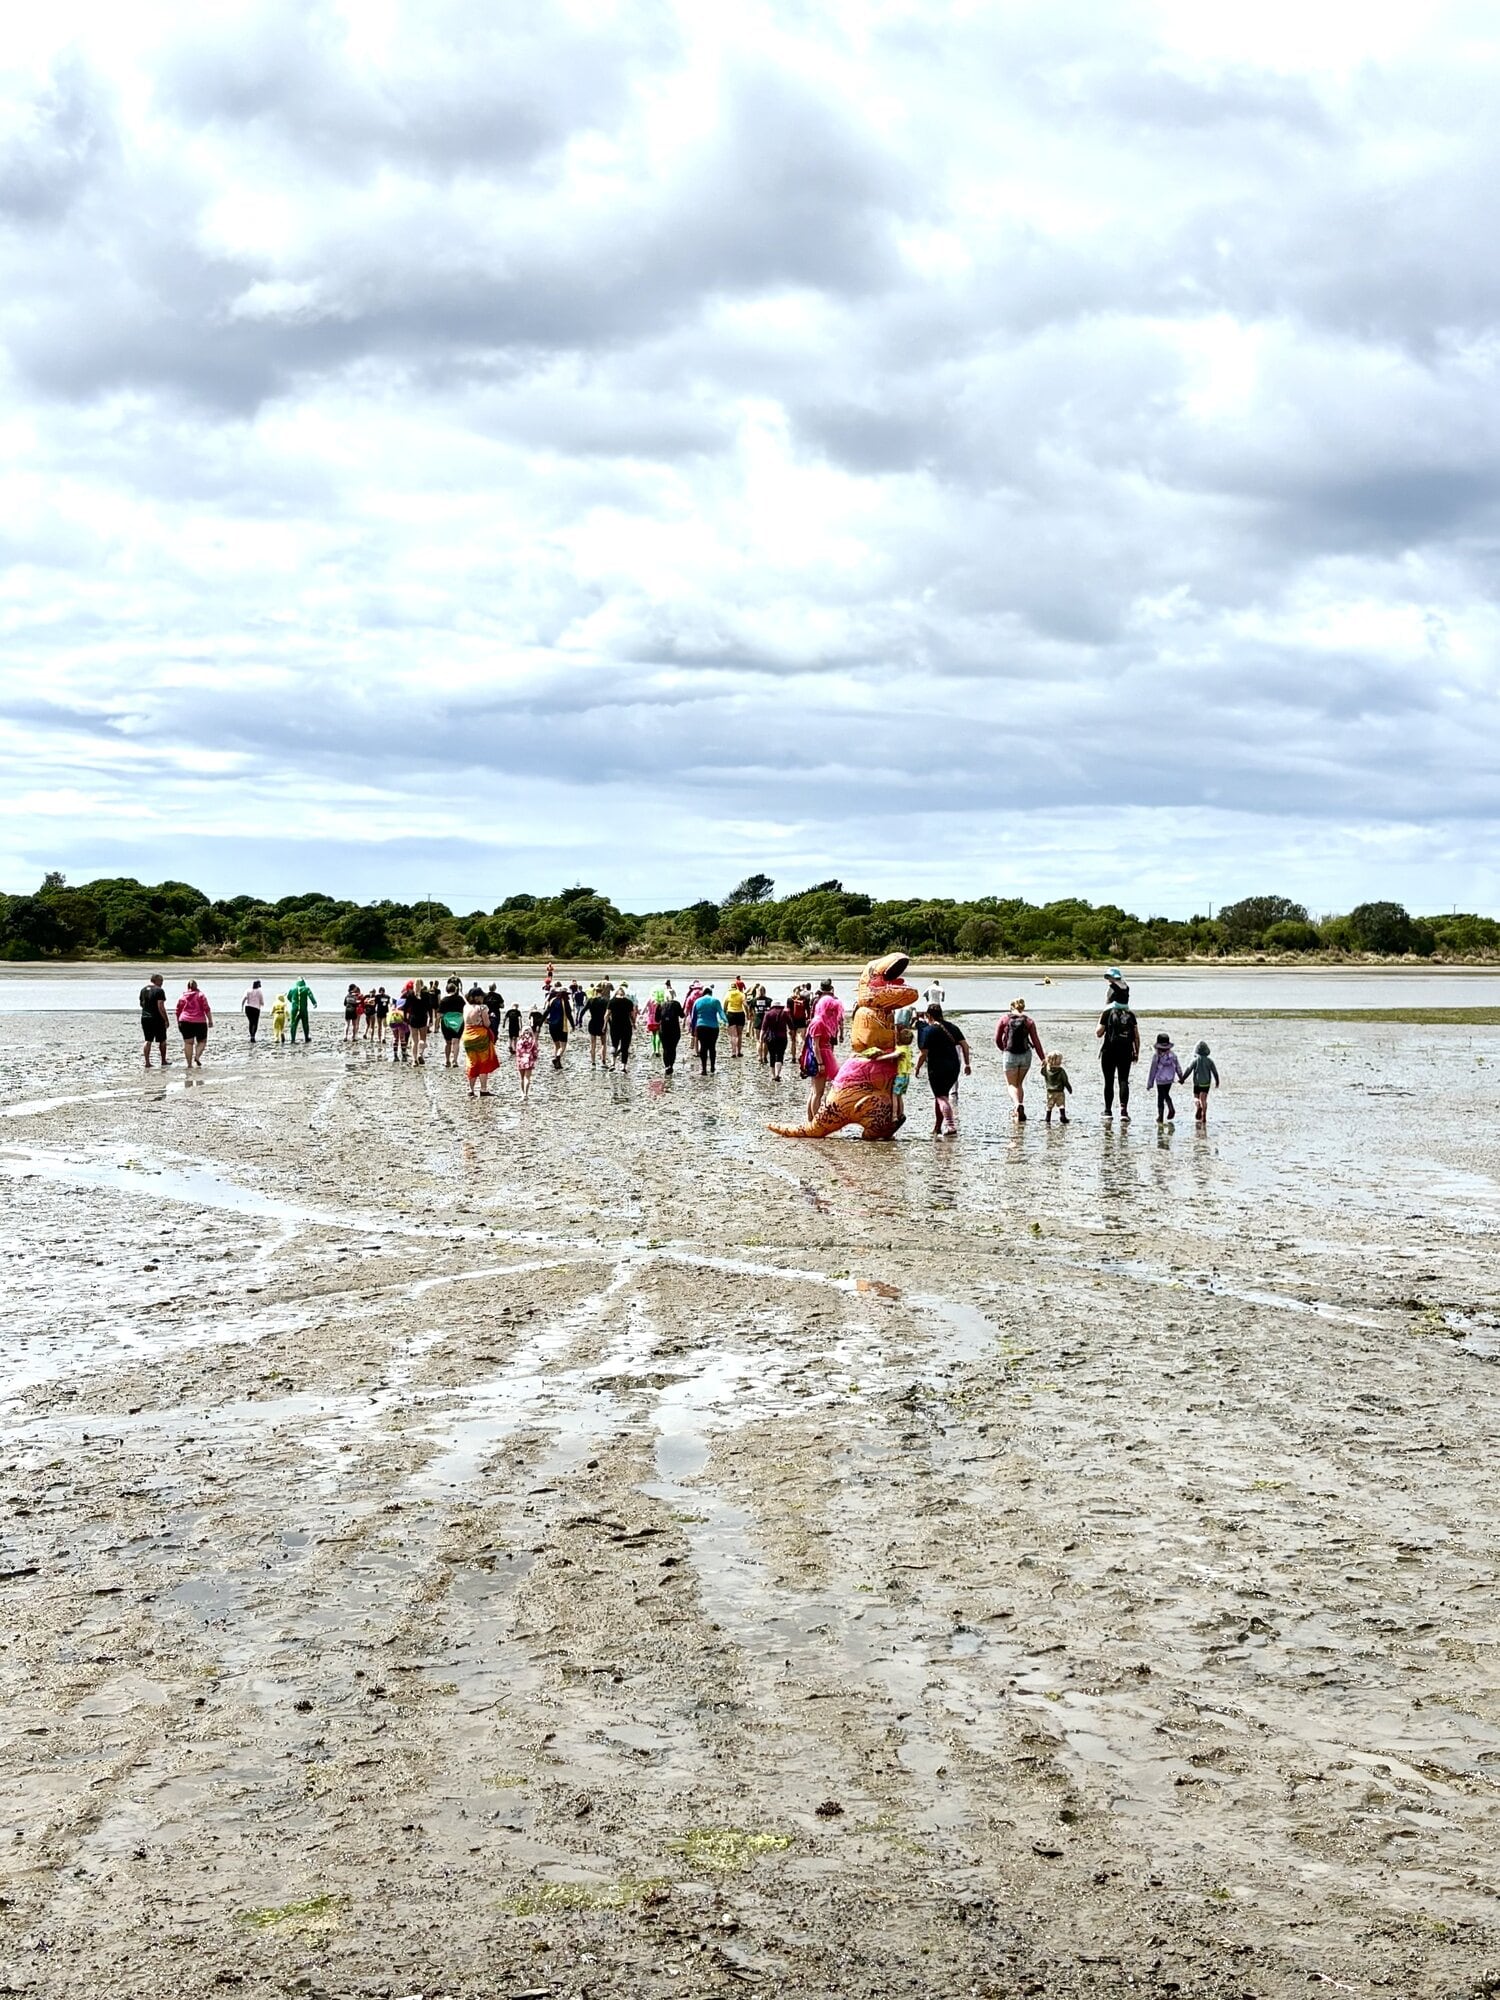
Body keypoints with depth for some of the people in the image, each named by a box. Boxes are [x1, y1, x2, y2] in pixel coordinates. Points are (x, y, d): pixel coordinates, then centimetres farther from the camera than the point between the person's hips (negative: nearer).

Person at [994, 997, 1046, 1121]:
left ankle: (1018, 1105, -24)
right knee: (1019, 1083, 19)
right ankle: (1020, 1113, 17)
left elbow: (997, 1039, 1)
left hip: (1010, 1055, -2)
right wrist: (1043, 1058, -1)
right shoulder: (1029, 1020, 2)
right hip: (1026, 1055, 2)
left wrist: (1002, 1049, 21)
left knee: (1011, 1084, 5)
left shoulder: (1004, 1019, -1)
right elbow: (1036, 1041, -2)